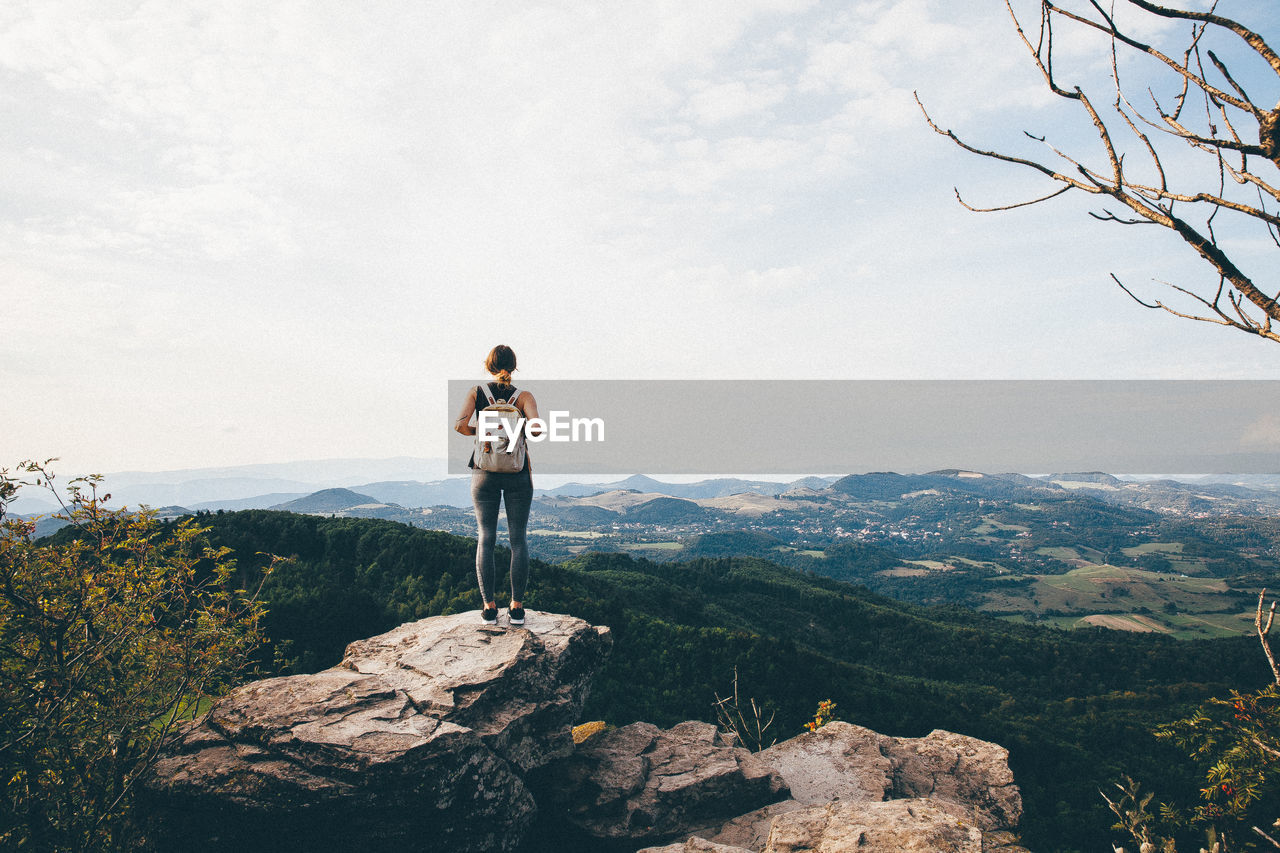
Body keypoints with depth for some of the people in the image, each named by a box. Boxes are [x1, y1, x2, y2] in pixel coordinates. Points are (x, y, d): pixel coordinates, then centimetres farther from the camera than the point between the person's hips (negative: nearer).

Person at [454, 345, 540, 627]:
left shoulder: (477, 393, -2)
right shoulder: (523, 397, -5)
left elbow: (460, 425, -15)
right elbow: (537, 428, -22)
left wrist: (479, 431, 4)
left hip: (484, 474, 1)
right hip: (518, 475, -1)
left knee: (485, 539, 7)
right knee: (518, 539, 6)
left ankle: (490, 608, 7)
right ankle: (517, 607, 7)